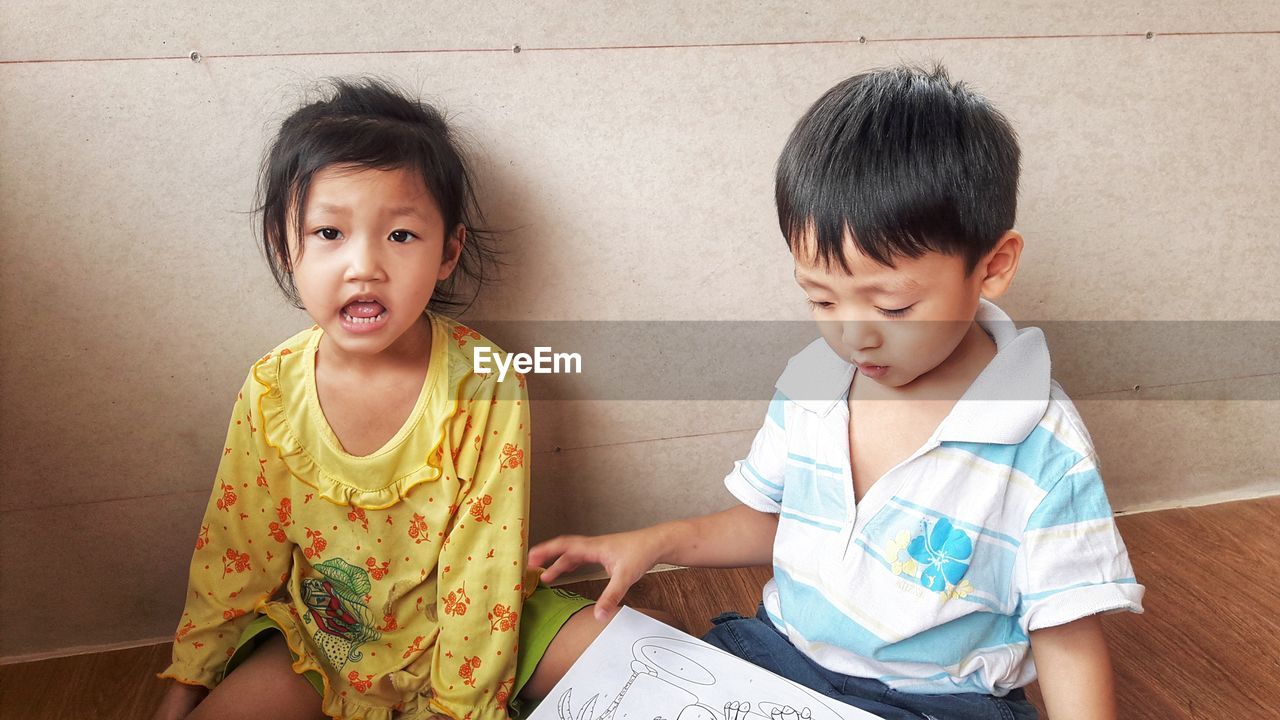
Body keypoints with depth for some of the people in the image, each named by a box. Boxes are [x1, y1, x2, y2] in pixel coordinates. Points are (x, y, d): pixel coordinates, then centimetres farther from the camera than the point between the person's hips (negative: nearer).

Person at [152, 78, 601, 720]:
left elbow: (483, 558, -18)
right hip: (321, 632, 2)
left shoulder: (484, 385, -22)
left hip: (459, 618, -1)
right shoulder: (274, 389, -14)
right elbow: (235, 542, -1)